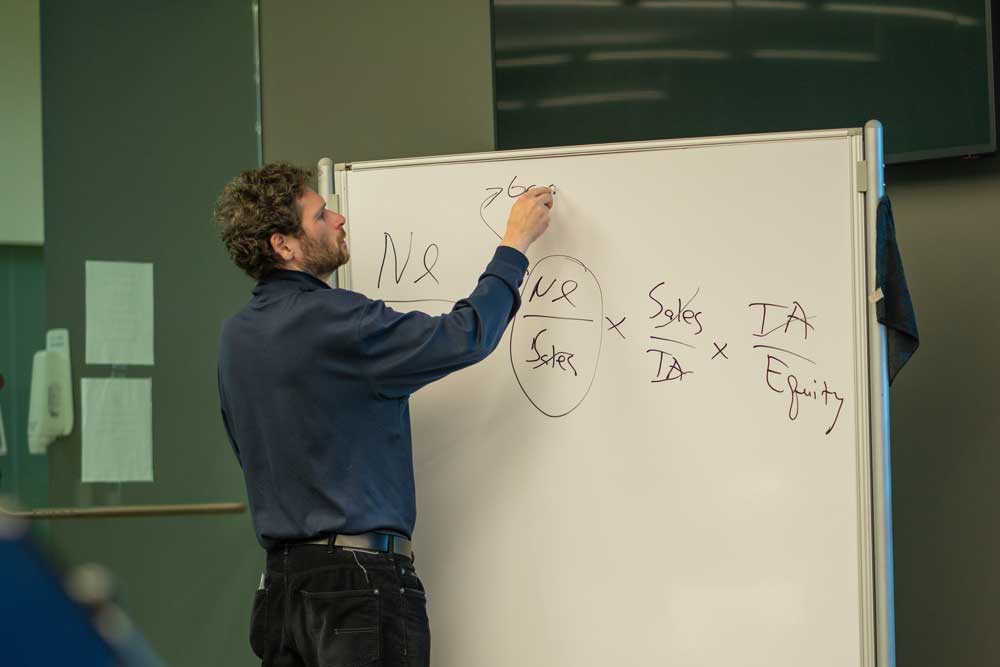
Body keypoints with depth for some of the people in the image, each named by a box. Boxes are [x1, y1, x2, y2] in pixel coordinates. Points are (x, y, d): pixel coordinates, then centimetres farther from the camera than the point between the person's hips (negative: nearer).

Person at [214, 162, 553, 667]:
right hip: (358, 577, -9)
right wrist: (516, 243, -1)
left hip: (280, 583, 9)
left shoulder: (236, 337, 11)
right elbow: (465, 336, -13)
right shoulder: (330, 321, -16)